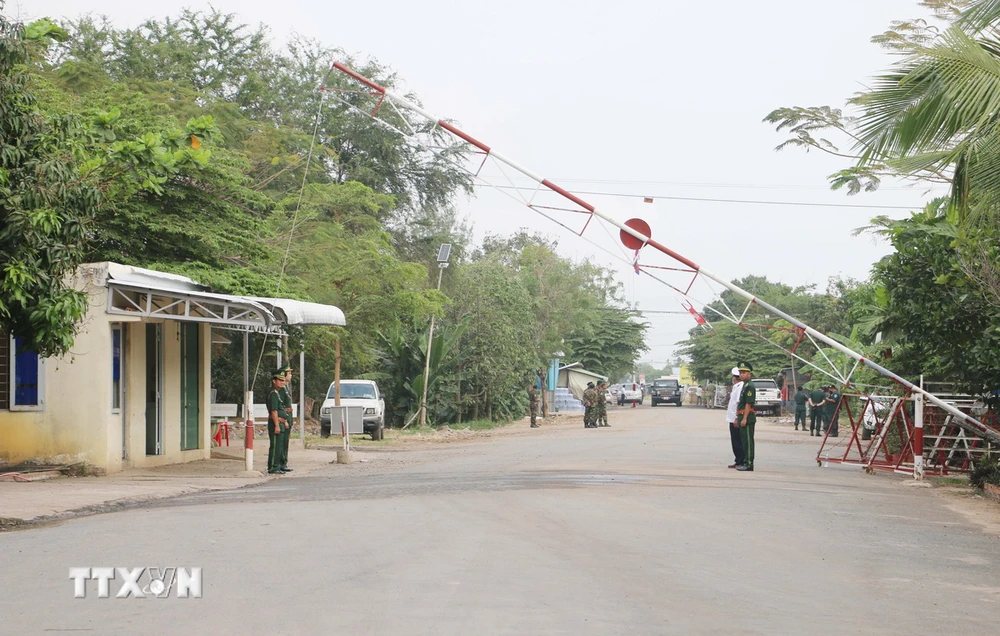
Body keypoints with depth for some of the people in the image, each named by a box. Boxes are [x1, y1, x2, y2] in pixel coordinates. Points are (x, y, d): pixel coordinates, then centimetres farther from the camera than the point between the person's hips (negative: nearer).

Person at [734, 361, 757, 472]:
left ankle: (749, 464, -7)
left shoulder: (750, 386, -12)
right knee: (744, 441, 12)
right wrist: (738, 417, 21)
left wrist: (744, 419, -21)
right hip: (743, 418, 10)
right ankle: (746, 463, 17)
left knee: (748, 441, -8)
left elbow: (749, 404, -18)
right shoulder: (743, 386, 19)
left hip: (748, 418, -10)